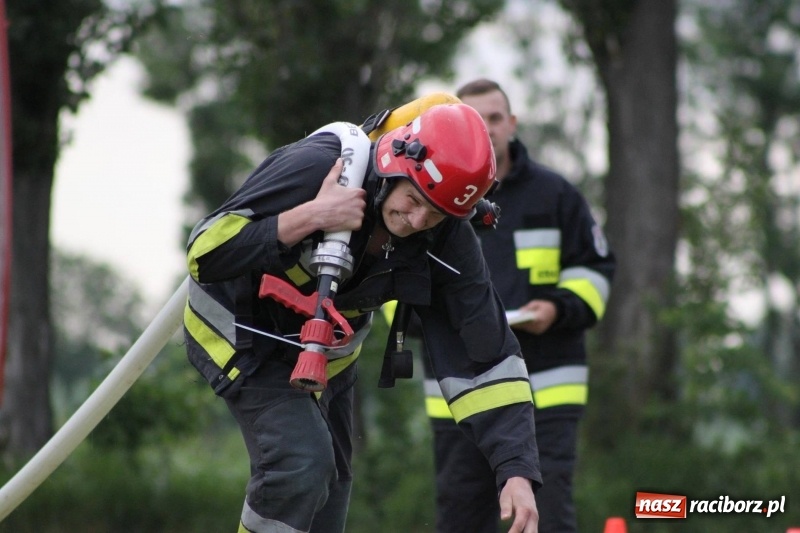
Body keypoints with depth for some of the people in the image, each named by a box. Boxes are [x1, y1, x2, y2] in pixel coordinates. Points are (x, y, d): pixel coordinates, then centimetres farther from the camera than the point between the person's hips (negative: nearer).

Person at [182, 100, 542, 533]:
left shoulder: (447, 241, -21)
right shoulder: (312, 168, -33)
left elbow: (484, 355, -19)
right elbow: (204, 255, -32)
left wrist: (516, 470, -29)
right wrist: (309, 218, -43)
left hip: (324, 351, 5)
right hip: (239, 331, -5)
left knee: (325, 497, 11)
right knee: (302, 461, -24)